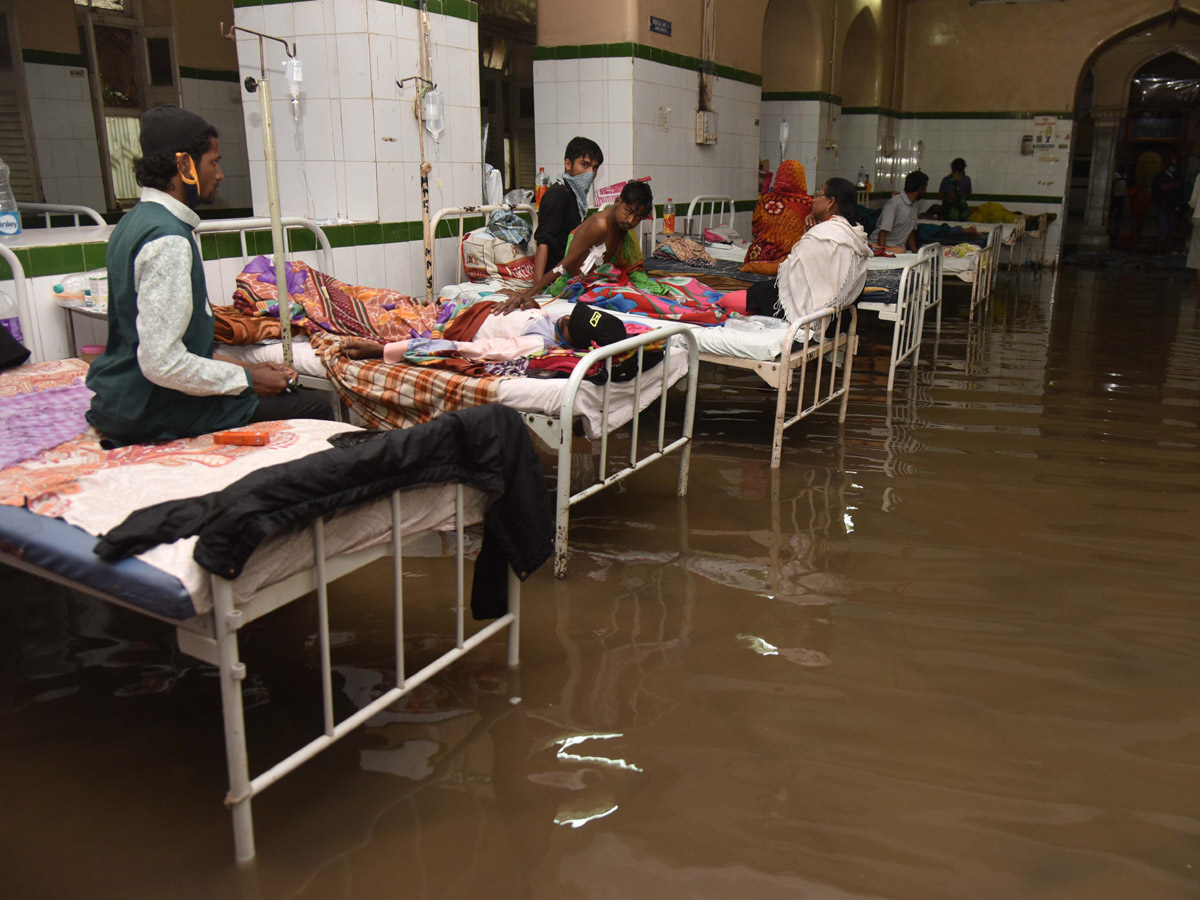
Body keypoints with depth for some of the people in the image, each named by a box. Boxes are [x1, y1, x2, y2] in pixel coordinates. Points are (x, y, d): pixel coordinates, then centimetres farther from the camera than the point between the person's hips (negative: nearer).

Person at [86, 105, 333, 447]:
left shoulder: (135, 221, 9)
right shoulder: (168, 239, -22)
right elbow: (162, 362, -27)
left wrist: (240, 368, 11)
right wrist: (246, 378, -14)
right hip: (154, 410, -10)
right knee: (314, 409, -9)